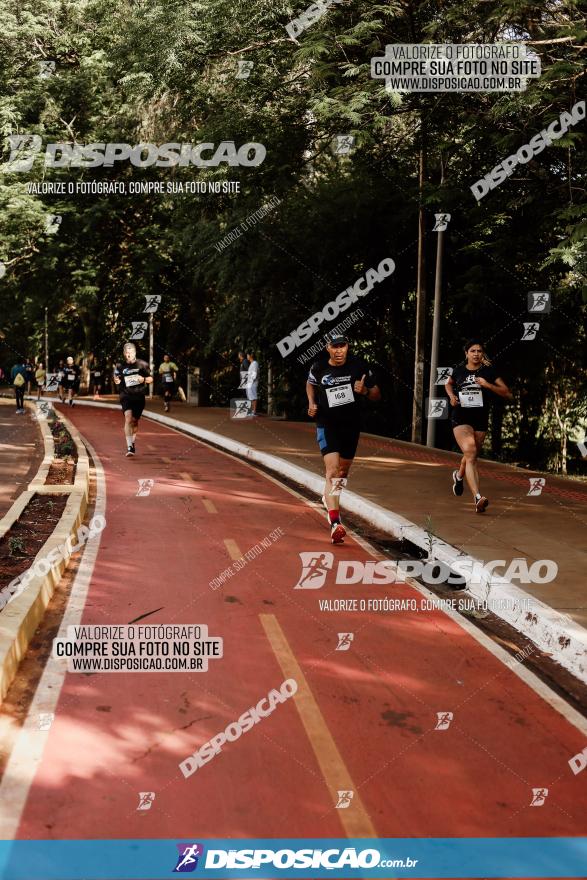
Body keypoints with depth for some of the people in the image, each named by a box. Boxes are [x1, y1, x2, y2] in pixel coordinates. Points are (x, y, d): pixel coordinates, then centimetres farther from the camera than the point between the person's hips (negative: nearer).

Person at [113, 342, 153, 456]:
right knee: (128, 418, -18)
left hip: (139, 396, 1)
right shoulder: (120, 366, 4)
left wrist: (144, 379, -13)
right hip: (126, 396, -1)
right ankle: (129, 447, -21)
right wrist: (116, 380, -8)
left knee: (135, 421, 9)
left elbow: (150, 379, 8)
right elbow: (116, 380, 15)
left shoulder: (142, 364, 2)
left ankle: (132, 442, 33)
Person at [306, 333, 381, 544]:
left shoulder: (359, 366, -7)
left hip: (351, 425, 3)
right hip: (327, 425, -3)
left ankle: (329, 499, 49)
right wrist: (312, 403, 1)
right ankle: (335, 523, -26)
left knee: (343, 470, 18)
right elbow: (310, 384, 18)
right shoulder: (318, 368, -7)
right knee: (332, 469, -19)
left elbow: (377, 395, -1)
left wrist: (364, 391, -22)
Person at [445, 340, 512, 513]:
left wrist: (487, 385, -17)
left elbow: (507, 394, -3)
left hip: (481, 419, 2)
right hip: (460, 418, -2)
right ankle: (478, 497, -30)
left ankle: (459, 475, 53)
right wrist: (451, 396, 4)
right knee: (470, 452, -22)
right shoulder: (459, 370, 2)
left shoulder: (489, 371, -1)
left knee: (472, 457, 17)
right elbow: (448, 384, 25)